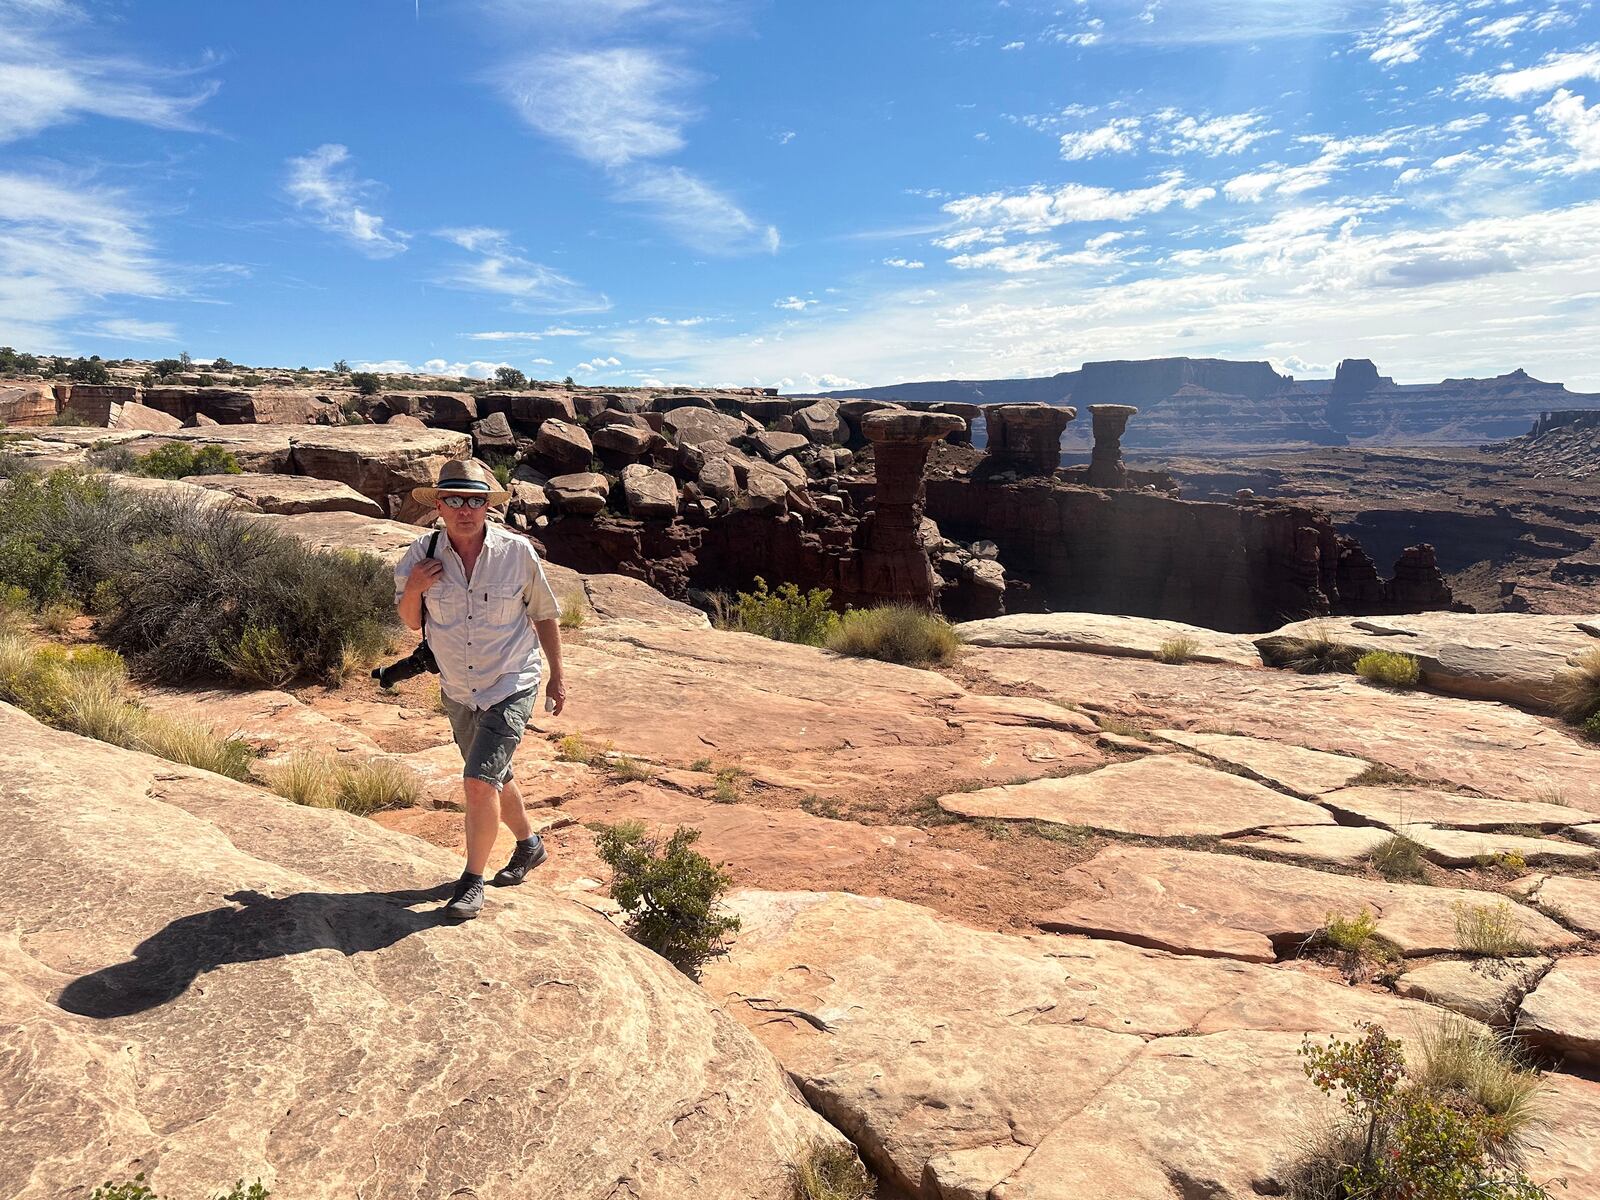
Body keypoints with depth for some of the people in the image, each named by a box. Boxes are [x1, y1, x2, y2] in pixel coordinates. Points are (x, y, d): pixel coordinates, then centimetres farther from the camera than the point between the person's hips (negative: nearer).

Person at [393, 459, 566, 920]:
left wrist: (556, 676, 5)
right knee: (493, 778, 21)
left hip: (511, 687, -4)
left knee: (479, 780, -15)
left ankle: (472, 882, 4)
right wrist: (413, 588, -17)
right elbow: (411, 622, 4)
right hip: (458, 692, 4)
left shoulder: (517, 552, -13)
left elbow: (544, 614, 0)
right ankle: (529, 845, 46)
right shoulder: (422, 555, -8)